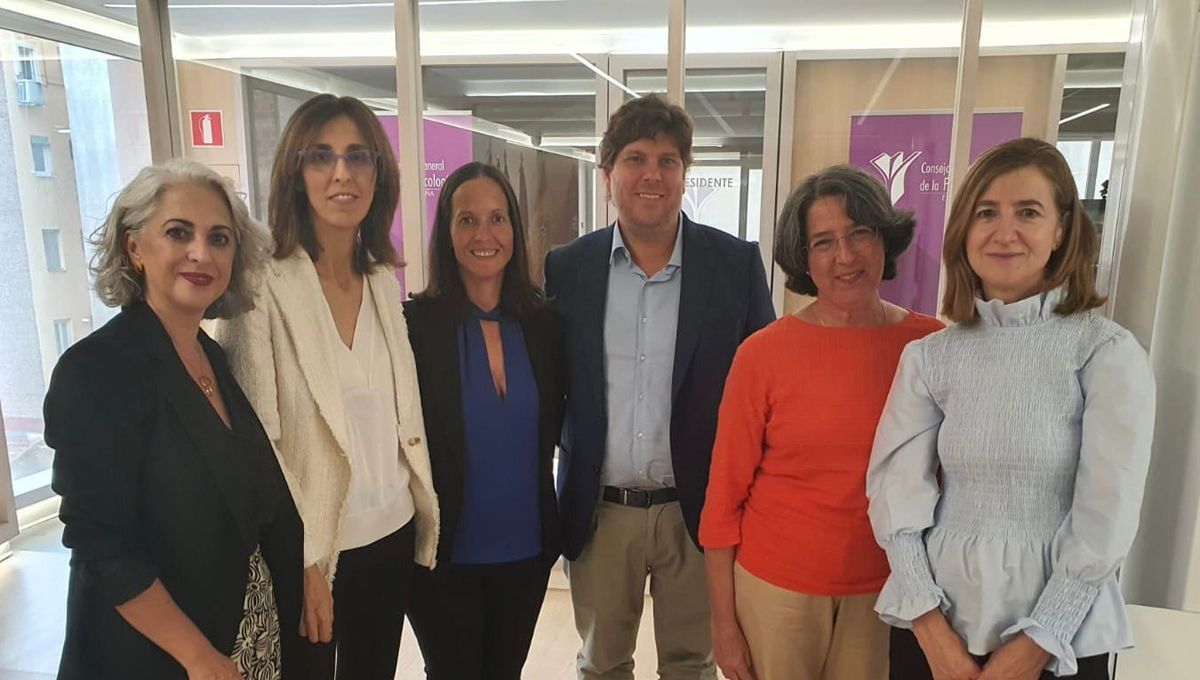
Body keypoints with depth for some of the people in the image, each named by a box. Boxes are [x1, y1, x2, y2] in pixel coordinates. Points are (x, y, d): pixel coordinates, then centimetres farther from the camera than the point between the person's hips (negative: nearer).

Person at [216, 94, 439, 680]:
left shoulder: (387, 282, 3)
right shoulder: (264, 286, -14)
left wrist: (426, 514, 8)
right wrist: (302, 561, -13)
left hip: (392, 536, 5)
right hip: (304, 550, -5)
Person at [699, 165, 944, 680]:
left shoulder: (932, 344, -7)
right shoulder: (762, 353, -12)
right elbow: (725, 493, -7)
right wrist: (724, 623, -5)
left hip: (888, 589, 2)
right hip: (776, 587, -1)